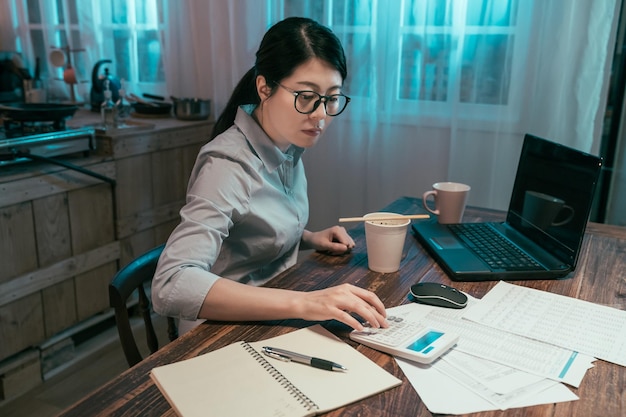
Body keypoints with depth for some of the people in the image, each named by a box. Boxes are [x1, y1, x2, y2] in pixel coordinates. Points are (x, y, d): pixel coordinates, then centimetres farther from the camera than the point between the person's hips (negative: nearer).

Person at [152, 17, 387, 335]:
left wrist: (310, 239, -2)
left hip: (276, 318, 7)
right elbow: (170, 286, -33)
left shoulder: (288, 145, 0)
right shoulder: (228, 164, -23)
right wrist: (303, 303, -40)